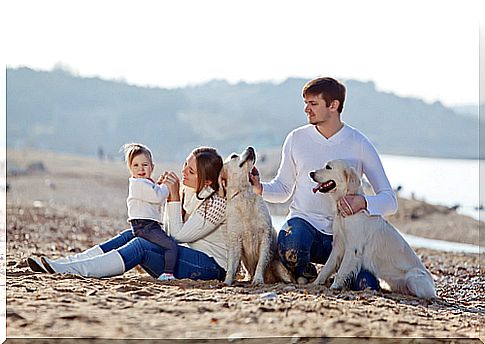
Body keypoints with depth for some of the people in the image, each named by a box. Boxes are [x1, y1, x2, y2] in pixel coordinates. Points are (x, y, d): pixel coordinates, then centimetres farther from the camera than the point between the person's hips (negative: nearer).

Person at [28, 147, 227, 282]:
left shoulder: (217, 203, -16)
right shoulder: (187, 192, 11)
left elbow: (178, 235, -14)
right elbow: (170, 233, 11)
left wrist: (174, 197, -16)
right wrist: (168, 195, 1)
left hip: (212, 266, -9)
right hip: (189, 255, 9)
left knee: (142, 246, -26)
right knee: (131, 235, -7)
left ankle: (68, 269, -34)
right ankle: (66, 264, -15)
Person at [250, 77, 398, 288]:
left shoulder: (359, 144, -2)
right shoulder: (296, 139, 5)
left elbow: (389, 201, -5)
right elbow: (284, 188, 14)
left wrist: (363, 203, -27)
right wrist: (260, 188, -8)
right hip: (304, 221, 0)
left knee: (365, 286, -25)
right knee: (290, 248, -37)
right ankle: (303, 274, 1)